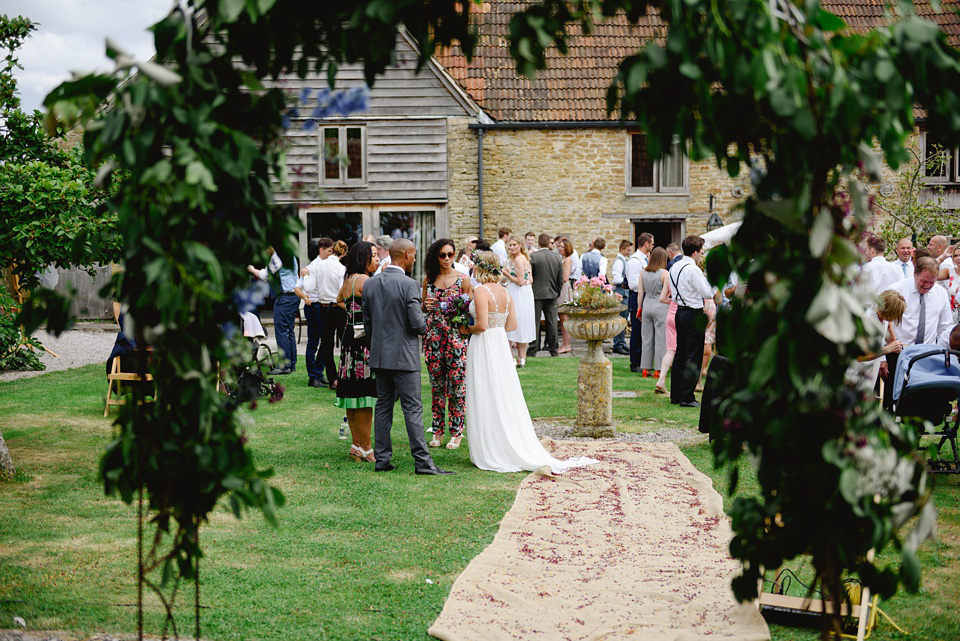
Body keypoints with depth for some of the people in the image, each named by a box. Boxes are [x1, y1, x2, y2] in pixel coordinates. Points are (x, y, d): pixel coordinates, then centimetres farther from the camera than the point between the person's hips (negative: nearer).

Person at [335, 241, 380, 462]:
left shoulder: (348, 280, 15)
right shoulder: (363, 280, -14)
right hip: (364, 340, -10)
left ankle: (356, 444, 17)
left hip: (351, 336, 10)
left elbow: (339, 300, 34)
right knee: (364, 394, -6)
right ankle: (365, 448, -3)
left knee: (352, 394, 11)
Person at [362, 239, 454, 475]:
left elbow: (367, 324, 9)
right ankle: (422, 461, -2)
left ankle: (381, 459, 14)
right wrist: (425, 325, 5)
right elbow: (417, 322, -17)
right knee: (412, 408, -3)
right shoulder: (408, 284, -15)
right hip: (404, 356, -6)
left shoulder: (370, 284, 5)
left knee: (383, 406, 12)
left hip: (379, 356, 6)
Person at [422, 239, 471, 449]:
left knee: (456, 384, -3)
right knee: (436, 384, 7)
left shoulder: (463, 280, 0)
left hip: (456, 335, -3)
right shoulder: (428, 279, 9)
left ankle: (456, 432, 5)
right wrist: (426, 305, -5)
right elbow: (422, 308, 17)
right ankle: (438, 430, 14)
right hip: (433, 335, 3)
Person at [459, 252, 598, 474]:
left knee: (486, 402, -1)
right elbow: (512, 325, 10)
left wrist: (467, 329, -4)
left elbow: (482, 325, -21)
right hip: (501, 345, 8)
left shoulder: (481, 291, -15)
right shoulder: (504, 291, 8)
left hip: (484, 346, -8)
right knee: (505, 399, 12)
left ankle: (492, 455, 3)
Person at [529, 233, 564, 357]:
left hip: (536, 294, -3)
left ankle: (533, 350, 3)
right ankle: (553, 350, 13)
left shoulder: (533, 256, -12)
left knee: (535, 323, 2)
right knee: (552, 322, 9)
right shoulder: (557, 257, 1)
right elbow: (561, 279, 6)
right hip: (552, 295, 3)